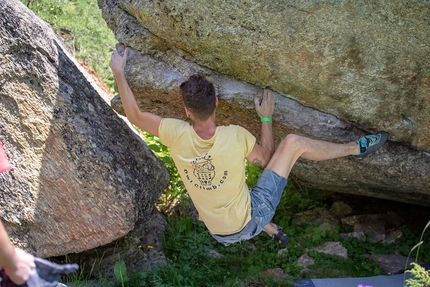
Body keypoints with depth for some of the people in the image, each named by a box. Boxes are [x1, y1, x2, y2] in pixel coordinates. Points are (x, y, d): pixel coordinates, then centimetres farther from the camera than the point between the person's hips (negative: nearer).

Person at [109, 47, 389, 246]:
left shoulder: (177, 135, -18)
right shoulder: (236, 135, -23)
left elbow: (134, 116, -3)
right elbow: (266, 159, -2)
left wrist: (119, 72, 4)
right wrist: (267, 117, 5)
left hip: (221, 234, 3)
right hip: (251, 220, -3)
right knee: (293, 143, -2)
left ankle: (274, 232, 53)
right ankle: (357, 148, 18)